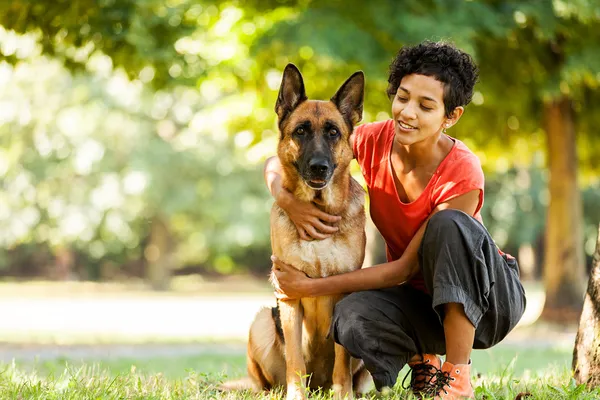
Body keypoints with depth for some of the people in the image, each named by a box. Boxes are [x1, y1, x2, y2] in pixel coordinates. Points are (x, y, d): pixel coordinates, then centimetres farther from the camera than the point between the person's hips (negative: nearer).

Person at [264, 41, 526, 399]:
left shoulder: (462, 175, -26)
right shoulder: (374, 141, -13)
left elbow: (405, 268, -23)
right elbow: (277, 162, -5)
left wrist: (311, 287, -24)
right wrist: (289, 201, -29)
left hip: (484, 295, -3)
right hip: (419, 297, 3)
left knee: (449, 224, -35)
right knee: (353, 318, -31)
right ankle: (421, 360, 3)